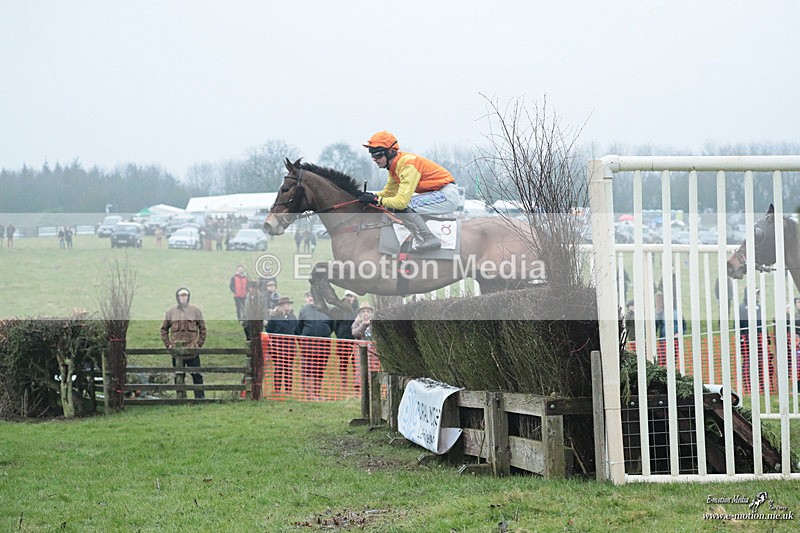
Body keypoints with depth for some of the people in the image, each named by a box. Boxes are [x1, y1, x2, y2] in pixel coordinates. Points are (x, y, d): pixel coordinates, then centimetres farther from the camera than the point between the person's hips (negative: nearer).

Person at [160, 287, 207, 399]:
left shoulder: (195, 310, 4)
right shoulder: (170, 312, 6)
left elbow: (202, 328, 9)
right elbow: (164, 329, 13)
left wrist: (199, 344, 0)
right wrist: (168, 344, 3)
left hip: (192, 350, -1)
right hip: (177, 351, 1)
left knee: (197, 375, -2)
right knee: (178, 376, 6)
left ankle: (200, 397, 2)